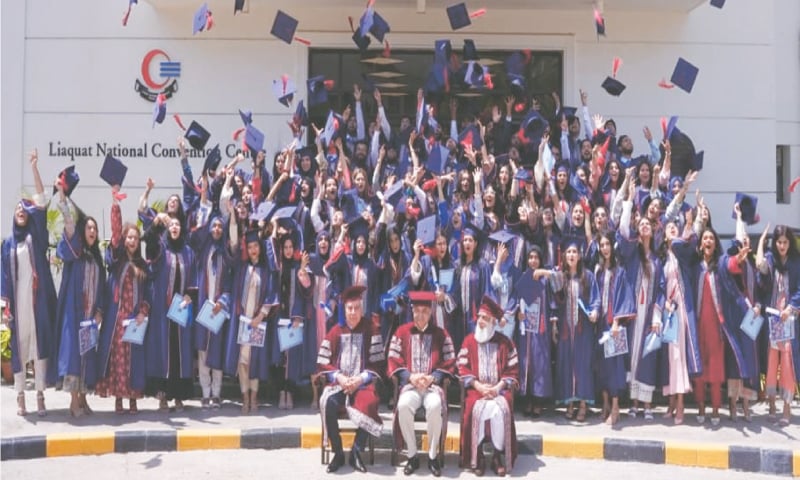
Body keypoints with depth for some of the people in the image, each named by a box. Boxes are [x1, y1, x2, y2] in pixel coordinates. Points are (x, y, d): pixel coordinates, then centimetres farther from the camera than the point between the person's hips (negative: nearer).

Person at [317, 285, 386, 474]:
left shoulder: (371, 330, 4)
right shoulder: (336, 331, 8)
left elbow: (378, 363, 1)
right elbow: (322, 363, 7)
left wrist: (360, 379, -13)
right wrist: (339, 377, -10)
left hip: (363, 383, -1)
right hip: (339, 382, 1)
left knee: (369, 404, -35)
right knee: (327, 403, -32)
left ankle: (356, 452, -17)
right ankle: (338, 453, -16)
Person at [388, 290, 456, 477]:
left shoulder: (441, 334, 8)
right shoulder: (402, 332, 9)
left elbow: (449, 363, 5)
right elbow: (393, 361, 5)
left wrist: (432, 378, -11)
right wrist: (410, 377, -11)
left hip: (434, 384, -1)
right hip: (409, 384, 1)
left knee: (435, 406, -35)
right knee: (403, 406, -33)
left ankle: (433, 456, -17)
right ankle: (412, 456, -17)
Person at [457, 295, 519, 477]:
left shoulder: (505, 342, 6)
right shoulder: (469, 341, 8)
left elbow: (513, 370, 4)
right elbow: (463, 369, 2)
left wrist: (498, 387, -12)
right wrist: (478, 386, -12)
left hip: (500, 389, 0)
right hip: (476, 388, 0)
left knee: (501, 410, -31)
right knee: (477, 410, -31)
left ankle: (498, 456, -18)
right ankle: (477, 456, -17)